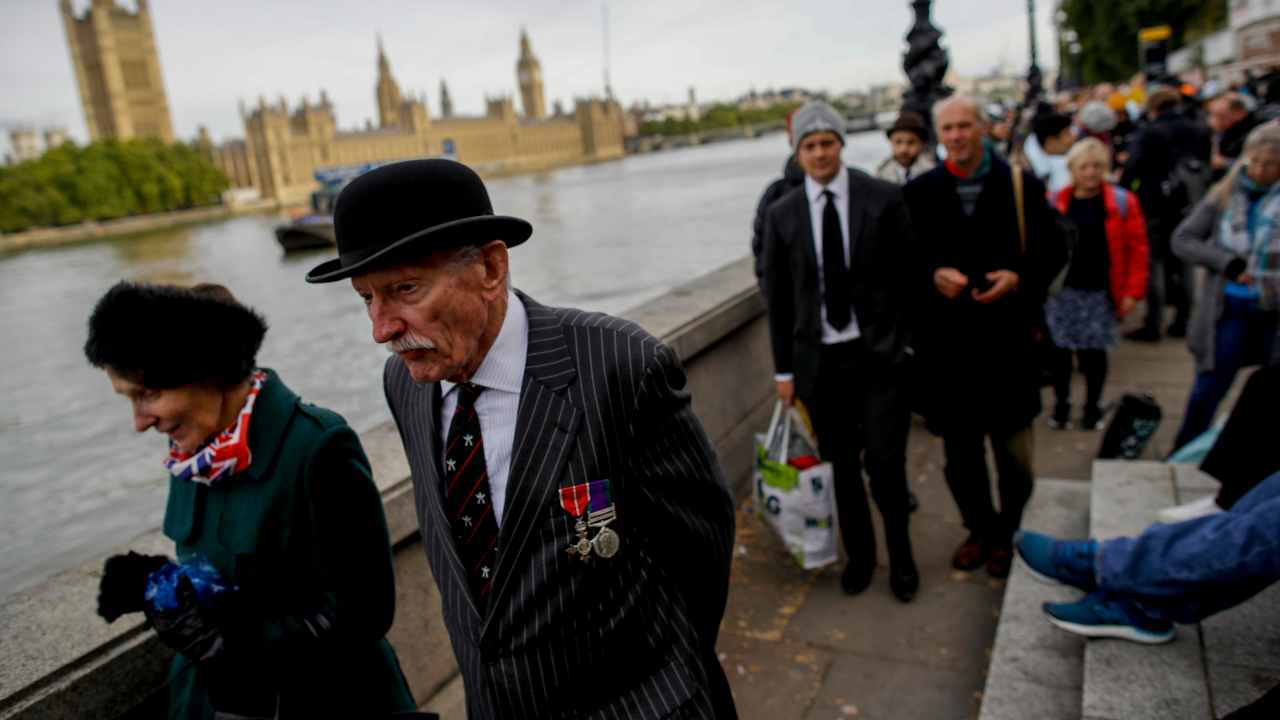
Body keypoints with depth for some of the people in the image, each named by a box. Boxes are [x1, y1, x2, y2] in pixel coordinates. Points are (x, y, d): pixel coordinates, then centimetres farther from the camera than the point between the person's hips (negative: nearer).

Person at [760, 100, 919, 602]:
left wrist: (910, 342, -2)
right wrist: (784, 369, 5)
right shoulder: (782, 213, 2)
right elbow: (776, 296, 6)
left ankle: (900, 556, 22)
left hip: (879, 353, -2)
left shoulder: (884, 198, -3)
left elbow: (908, 274, 1)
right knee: (841, 466, 10)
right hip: (819, 359, 2)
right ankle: (859, 554, 31)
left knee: (885, 462, -3)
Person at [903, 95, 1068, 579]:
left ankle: (1010, 532, 31)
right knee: (960, 449, 12)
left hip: (1006, 335, -1)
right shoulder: (919, 192, 1)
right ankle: (980, 528, 33)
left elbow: (1052, 252, 4)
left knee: (1013, 448, 9)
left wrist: (1017, 278, -14)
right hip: (945, 339, 1)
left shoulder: (1022, 186, -1)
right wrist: (933, 275, -14)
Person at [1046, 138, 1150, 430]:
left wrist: (1132, 291, -7)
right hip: (1062, 289, 1)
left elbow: (1137, 247, -1)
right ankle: (1061, 405, 22)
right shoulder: (1057, 202, 2)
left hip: (1100, 291, -1)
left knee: (1094, 351, 3)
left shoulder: (1121, 202, -1)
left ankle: (1092, 408, 21)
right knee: (1060, 350, 4)